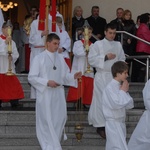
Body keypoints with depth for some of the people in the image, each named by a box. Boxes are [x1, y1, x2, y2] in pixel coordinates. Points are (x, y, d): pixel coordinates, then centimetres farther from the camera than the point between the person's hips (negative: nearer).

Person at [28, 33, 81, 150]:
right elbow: (32, 78, -8)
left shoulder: (60, 58, 10)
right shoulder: (39, 58, -4)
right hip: (45, 94, -5)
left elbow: (65, 75, 13)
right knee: (47, 121, -3)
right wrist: (47, 82, -18)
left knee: (60, 119, 6)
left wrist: (74, 76, -8)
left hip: (59, 93, 5)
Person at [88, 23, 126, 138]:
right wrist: (105, 57, -14)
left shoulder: (118, 45, 11)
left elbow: (122, 59, 13)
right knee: (101, 100, -6)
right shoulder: (97, 44, -1)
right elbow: (91, 60, -8)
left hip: (115, 76, 4)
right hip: (102, 76, -4)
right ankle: (100, 126, -3)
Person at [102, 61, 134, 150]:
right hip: (113, 123, -8)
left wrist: (125, 91, -2)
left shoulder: (121, 86, 9)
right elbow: (116, 104, -26)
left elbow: (130, 105, 11)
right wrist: (123, 91, -13)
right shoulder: (110, 87, -15)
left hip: (121, 122, 8)